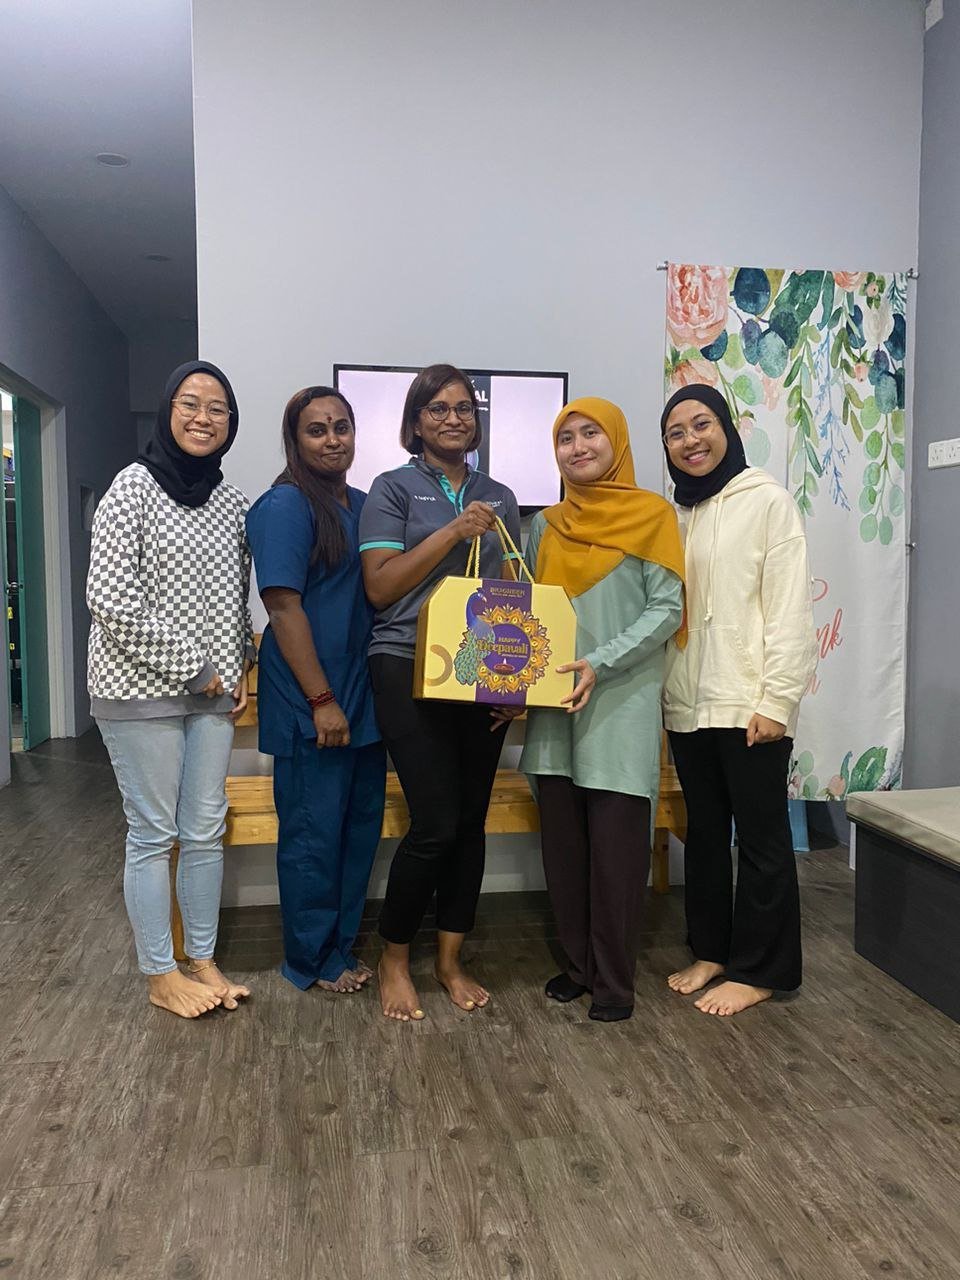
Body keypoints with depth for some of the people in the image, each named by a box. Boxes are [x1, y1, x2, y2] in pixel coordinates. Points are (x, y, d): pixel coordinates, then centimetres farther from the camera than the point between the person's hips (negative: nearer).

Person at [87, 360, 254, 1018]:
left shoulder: (232, 500, 10)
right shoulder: (135, 487, -7)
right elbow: (109, 598, -14)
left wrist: (239, 668, 5)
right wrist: (189, 666, -13)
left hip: (213, 691, 5)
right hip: (141, 689, -5)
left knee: (206, 830, 11)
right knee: (154, 832, 4)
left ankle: (203, 959, 26)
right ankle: (161, 975, 19)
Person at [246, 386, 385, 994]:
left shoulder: (363, 505, 13)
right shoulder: (285, 505, -10)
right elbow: (284, 606, -17)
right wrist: (321, 700, -19)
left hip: (361, 698, 8)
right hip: (311, 705, -8)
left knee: (362, 823, 14)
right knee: (314, 831, 3)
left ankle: (341, 945, 30)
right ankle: (312, 961, 21)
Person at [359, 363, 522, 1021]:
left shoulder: (499, 498, 16)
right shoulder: (394, 489, 2)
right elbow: (380, 585, -7)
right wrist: (453, 532, -13)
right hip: (410, 670, -4)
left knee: (471, 821, 8)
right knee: (436, 824, -8)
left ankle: (451, 958, 24)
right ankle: (394, 959, 14)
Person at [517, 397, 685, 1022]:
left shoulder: (652, 514, -1)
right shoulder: (547, 524, 13)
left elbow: (667, 609, -7)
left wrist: (601, 663, -17)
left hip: (621, 705, -4)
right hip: (554, 705, 5)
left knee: (616, 848, -1)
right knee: (563, 844, 9)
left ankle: (615, 980, 14)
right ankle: (579, 963, 25)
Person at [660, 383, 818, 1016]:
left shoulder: (767, 500, -5)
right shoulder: (677, 514, 13)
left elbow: (790, 609, -10)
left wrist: (777, 701, -16)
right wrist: (663, 690, 6)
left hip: (748, 704, -6)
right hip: (689, 704, 6)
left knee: (761, 837, 4)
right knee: (704, 833, 15)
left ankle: (760, 969, 17)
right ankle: (711, 950, 30)